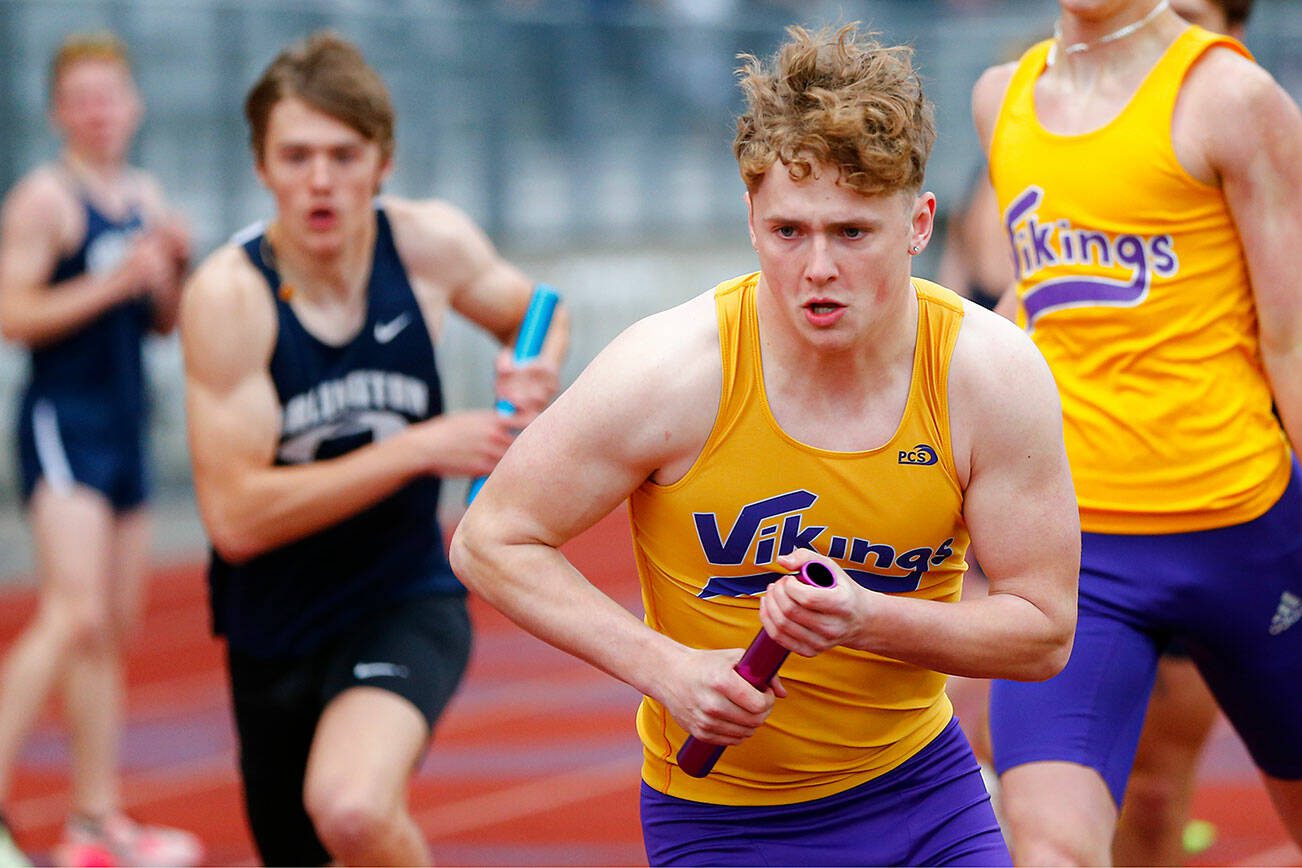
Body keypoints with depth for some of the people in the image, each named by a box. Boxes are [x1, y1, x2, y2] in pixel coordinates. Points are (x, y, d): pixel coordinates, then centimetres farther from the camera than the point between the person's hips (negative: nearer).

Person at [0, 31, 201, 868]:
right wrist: (112, 282, -20)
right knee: (74, 616, -19)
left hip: (125, 423, 8)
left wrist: (176, 271, 2)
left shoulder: (146, 197, 14)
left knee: (114, 631, 9)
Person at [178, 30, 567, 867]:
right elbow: (236, 518, -25)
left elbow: (533, 313, 16)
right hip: (275, 632, 0)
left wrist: (539, 366, -9)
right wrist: (424, 447, -26)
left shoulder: (430, 243, -9)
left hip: (406, 603, 0)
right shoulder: (228, 295, -19)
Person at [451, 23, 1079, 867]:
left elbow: (1044, 629, -9)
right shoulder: (673, 374, -20)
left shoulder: (993, 373, -14)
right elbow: (492, 543, -11)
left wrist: (867, 619, -26)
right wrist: (666, 665, -22)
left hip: (921, 782, 3)